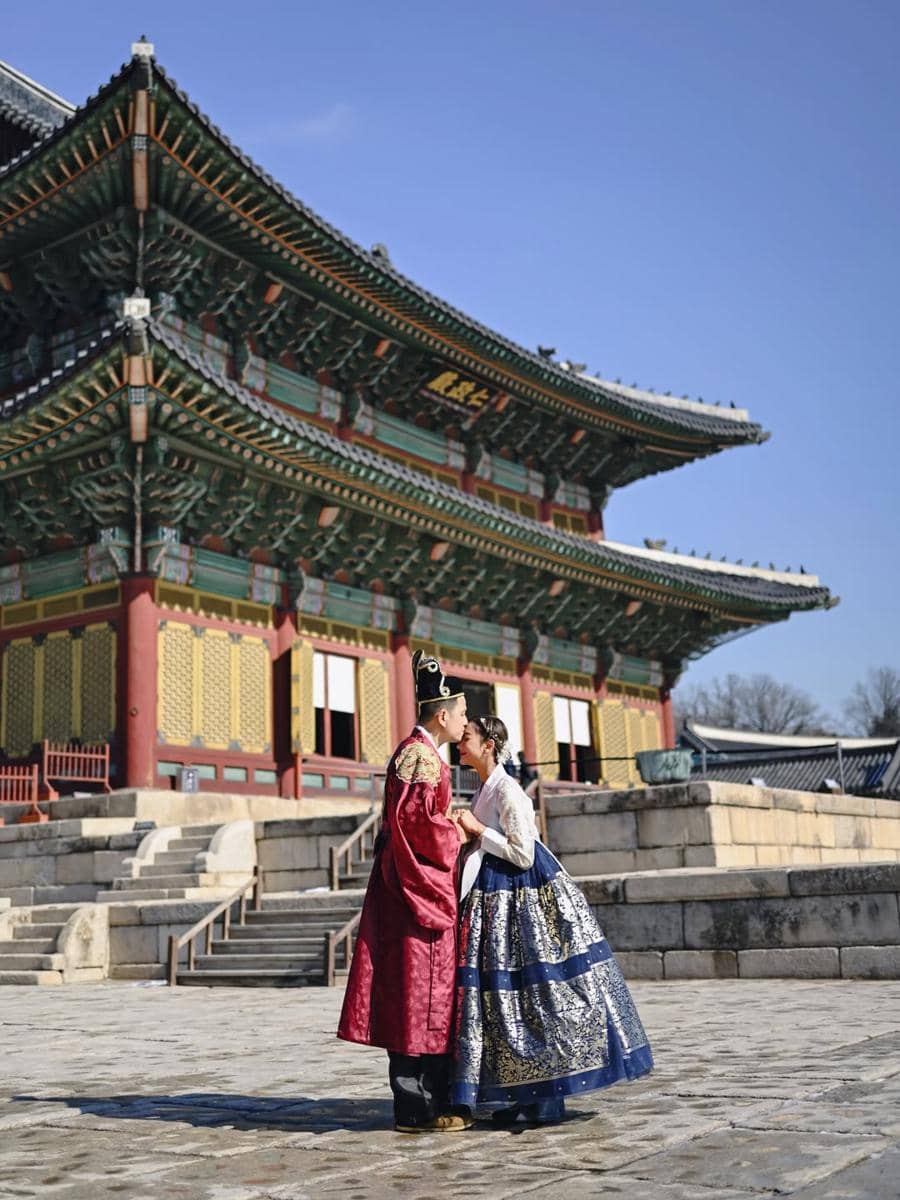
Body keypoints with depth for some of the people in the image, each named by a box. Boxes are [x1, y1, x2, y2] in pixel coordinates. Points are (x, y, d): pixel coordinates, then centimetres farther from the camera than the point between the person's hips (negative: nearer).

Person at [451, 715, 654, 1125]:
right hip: (497, 898, 9)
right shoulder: (483, 789, 12)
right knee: (507, 996, 10)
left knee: (535, 992, -3)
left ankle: (546, 1099, 5)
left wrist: (477, 829, -16)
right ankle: (527, 1095, 18)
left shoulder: (506, 791, -16)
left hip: (524, 899, -9)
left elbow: (522, 855, -19)